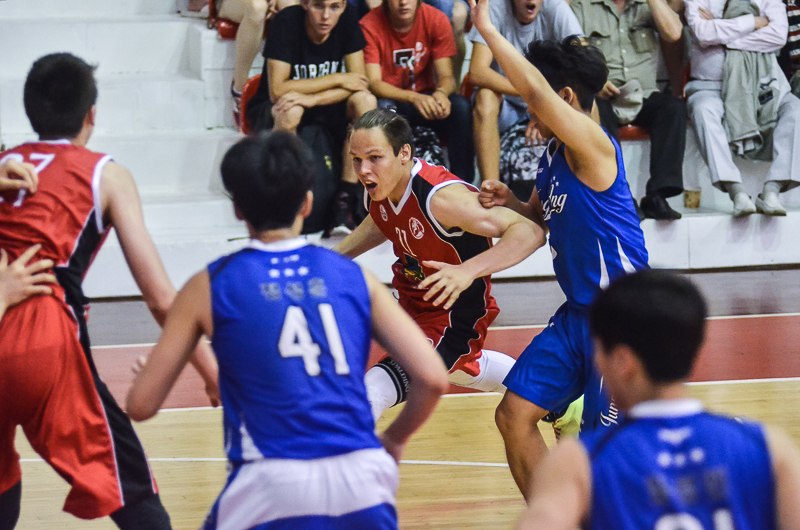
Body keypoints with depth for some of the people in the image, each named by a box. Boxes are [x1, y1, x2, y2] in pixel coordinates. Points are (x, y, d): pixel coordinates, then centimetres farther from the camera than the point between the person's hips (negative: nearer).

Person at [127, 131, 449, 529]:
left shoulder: (210, 287, 8)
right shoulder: (354, 277, 12)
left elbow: (141, 405, 8)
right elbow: (433, 378, 5)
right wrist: (394, 439, 23)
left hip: (274, 485, -2)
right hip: (362, 480, 2)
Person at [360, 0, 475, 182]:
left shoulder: (436, 19, -7)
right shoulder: (370, 25, -15)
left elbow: (446, 76, -10)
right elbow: (373, 83, -22)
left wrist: (441, 93, -36)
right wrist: (413, 97, -40)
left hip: (425, 99, 3)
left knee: (460, 106, -27)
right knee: (382, 107, -37)